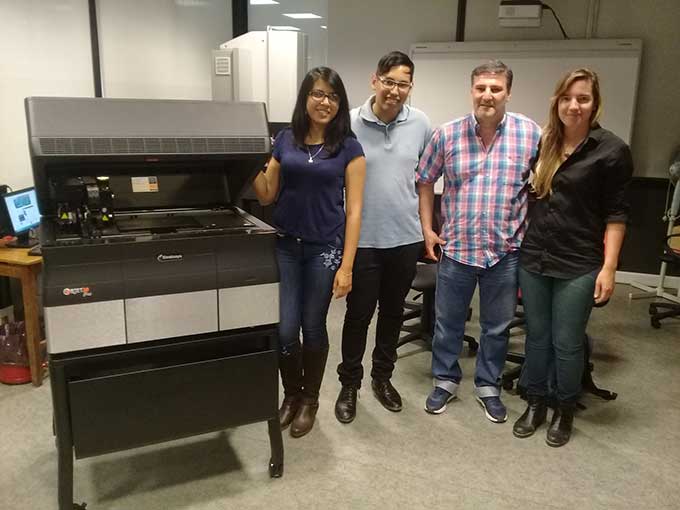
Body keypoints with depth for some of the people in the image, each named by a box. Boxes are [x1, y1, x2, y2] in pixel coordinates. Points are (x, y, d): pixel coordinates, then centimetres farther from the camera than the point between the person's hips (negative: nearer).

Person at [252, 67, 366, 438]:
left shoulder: (349, 147, -2)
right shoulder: (285, 139, 6)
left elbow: (354, 210, -5)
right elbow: (266, 195, 8)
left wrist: (346, 265, -11)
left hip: (324, 248, -2)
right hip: (284, 245, 2)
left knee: (313, 327, 8)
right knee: (284, 329, 1)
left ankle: (310, 400, 30)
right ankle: (291, 394, 28)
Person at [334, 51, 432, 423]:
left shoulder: (420, 124, 1)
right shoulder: (350, 124, -8)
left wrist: (427, 226, 11)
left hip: (406, 237, 3)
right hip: (362, 239, -3)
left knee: (393, 312, 16)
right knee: (358, 314, 7)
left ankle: (382, 377, 35)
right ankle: (349, 384, 26)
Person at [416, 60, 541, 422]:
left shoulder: (530, 134, -5)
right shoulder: (447, 134, -4)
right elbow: (425, 182, 7)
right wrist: (427, 229, 2)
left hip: (506, 251, 0)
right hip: (456, 248, 0)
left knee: (497, 327, 15)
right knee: (447, 322, 14)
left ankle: (488, 387, 35)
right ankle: (446, 381, 35)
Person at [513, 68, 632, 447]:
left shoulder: (611, 150, -7)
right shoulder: (543, 143, 6)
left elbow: (616, 213, -7)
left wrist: (609, 267, -12)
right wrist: (521, 247, 11)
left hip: (579, 265, -4)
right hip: (534, 258, 4)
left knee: (567, 343, 6)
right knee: (537, 337, 13)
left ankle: (565, 412, 27)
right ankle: (536, 404, 30)